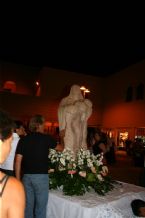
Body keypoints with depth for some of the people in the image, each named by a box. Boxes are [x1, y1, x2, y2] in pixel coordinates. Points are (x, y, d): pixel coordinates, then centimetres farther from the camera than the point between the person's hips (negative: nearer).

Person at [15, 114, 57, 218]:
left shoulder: (23, 139, 0)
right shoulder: (46, 138, -7)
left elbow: (18, 161, -1)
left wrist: (18, 179, 8)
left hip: (26, 176, 4)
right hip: (41, 176, -3)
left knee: (28, 205, 17)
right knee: (40, 206, 9)